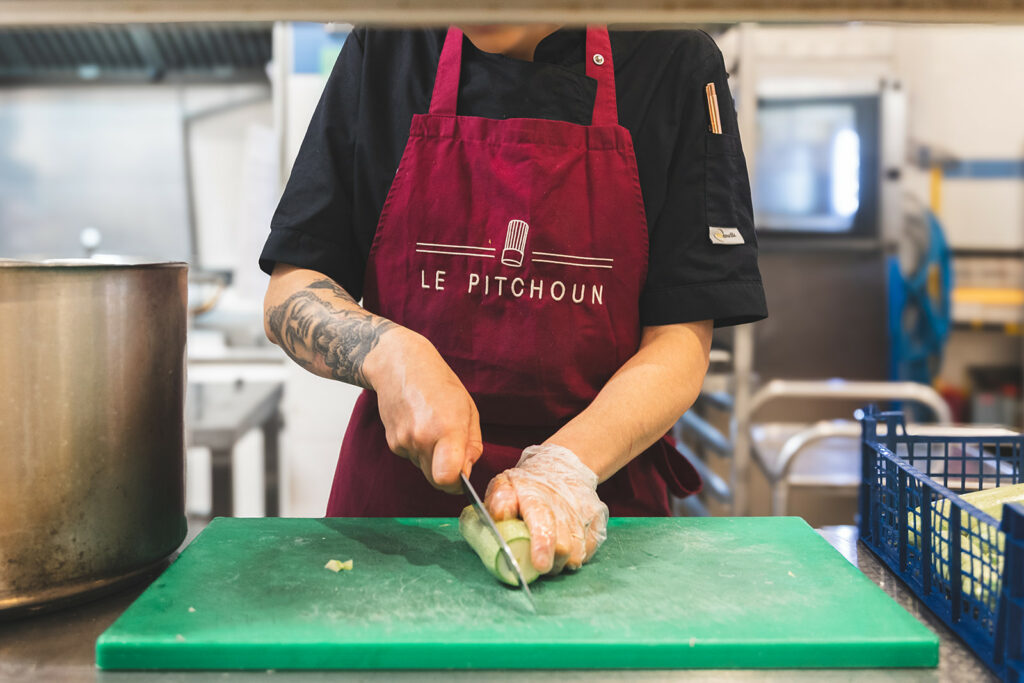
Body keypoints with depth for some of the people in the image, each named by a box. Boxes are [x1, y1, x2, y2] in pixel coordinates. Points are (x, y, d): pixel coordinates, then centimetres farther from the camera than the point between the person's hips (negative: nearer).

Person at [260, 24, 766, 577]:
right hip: (395, 490, 2)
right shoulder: (382, 54, 2)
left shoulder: (678, 67, -2)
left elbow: (681, 339, -6)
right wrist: (389, 353, -18)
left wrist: (564, 468, -21)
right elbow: (288, 297, 3)